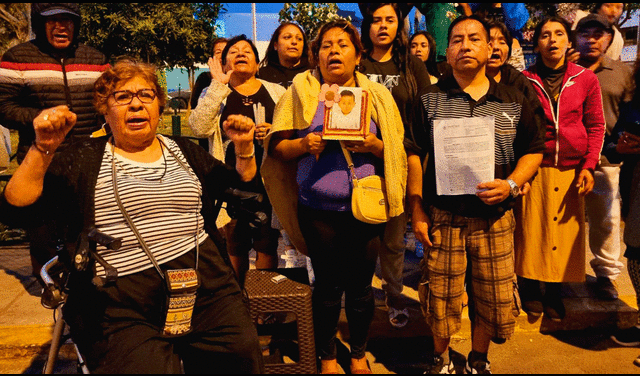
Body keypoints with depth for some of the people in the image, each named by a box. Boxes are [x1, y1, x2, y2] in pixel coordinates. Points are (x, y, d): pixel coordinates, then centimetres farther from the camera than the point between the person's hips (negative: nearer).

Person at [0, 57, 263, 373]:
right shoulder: (84, 159, 9)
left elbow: (243, 189, 20)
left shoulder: (184, 151, 18)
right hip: (120, 304, -2)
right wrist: (43, 149, -13)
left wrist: (244, 147, 4)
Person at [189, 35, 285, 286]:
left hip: (269, 178, 1)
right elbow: (199, 127, -10)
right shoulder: (214, 94, 9)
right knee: (235, 245, 7)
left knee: (267, 244, 3)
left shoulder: (276, 92, 12)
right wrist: (219, 85, -9)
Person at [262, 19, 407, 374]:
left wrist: (375, 146, -12)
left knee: (360, 285, 10)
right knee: (327, 285, 9)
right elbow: (278, 148, 4)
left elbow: (398, 150, 8)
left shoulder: (376, 95, 9)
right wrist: (304, 144, -15)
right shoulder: (300, 92, 6)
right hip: (319, 209, -1)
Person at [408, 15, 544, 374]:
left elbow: (534, 151, 9)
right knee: (442, 298, 8)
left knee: (493, 298, 10)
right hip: (442, 216, -1)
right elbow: (414, 155, 1)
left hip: (495, 217, 2)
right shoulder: (429, 99, 2)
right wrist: (417, 211, -4)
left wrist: (511, 184, -11)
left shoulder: (514, 101, 6)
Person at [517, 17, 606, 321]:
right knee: (532, 231, 2)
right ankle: (531, 290, 20)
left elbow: (596, 126, 6)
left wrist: (589, 165, -3)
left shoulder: (586, 79, 5)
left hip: (571, 170, 2)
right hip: (535, 168, -1)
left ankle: (554, 294, 21)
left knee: (566, 232, 4)